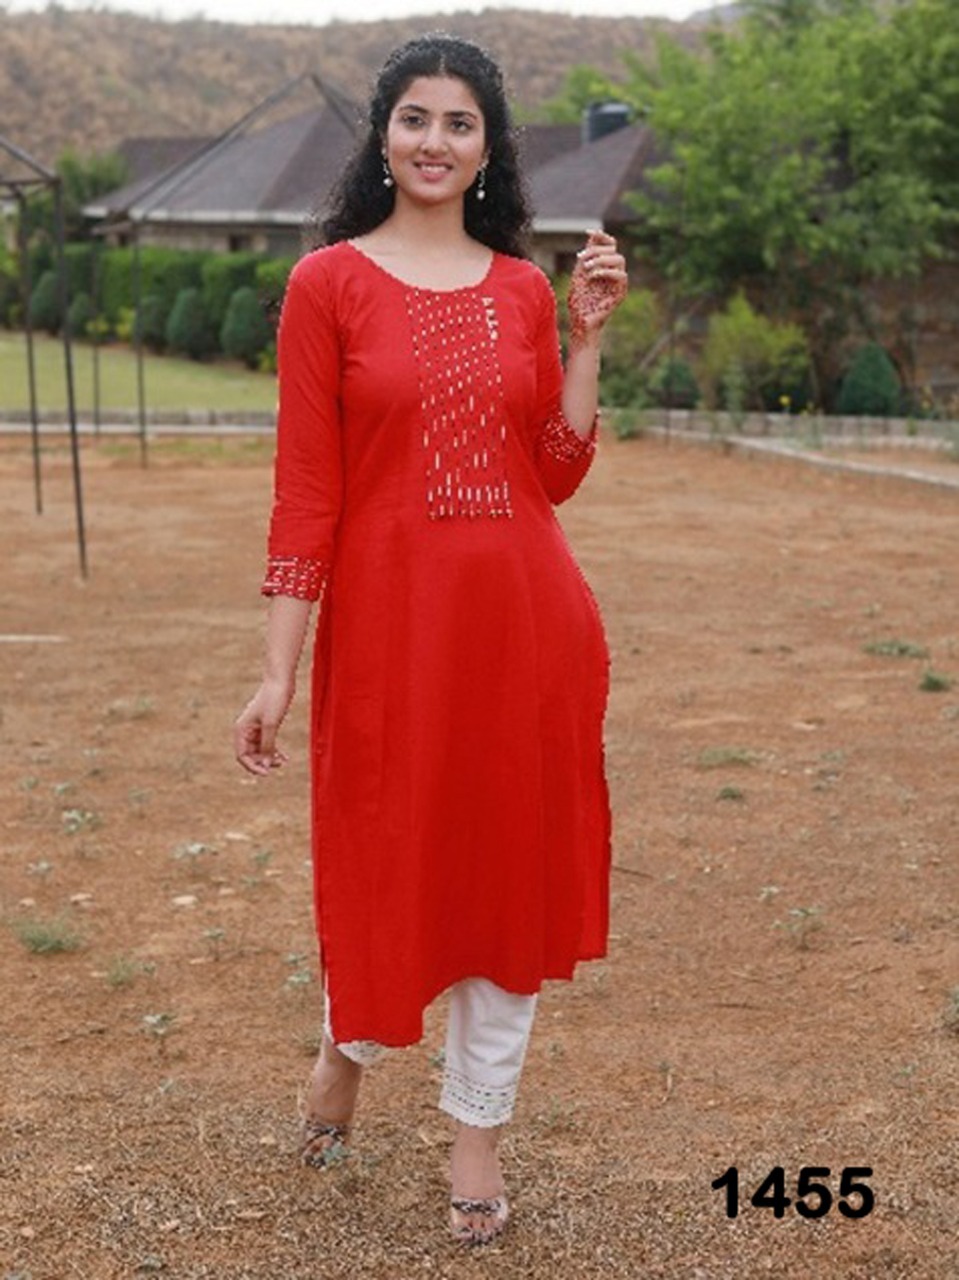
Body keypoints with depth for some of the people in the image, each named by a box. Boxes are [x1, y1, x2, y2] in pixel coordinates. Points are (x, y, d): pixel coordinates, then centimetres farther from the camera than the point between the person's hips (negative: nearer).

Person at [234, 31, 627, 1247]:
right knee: (386, 858, 10)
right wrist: (278, 671, -9)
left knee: (508, 862, 10)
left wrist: (586, 336, -2)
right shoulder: (329, 281, -3)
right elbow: (304, 490, -6)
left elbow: (557, 474, 6)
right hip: (389, 616, -3)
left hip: (526, 617, 3)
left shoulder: (523, 287, 8)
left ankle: (477, 1125, 28)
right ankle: (348, 1044, 43)